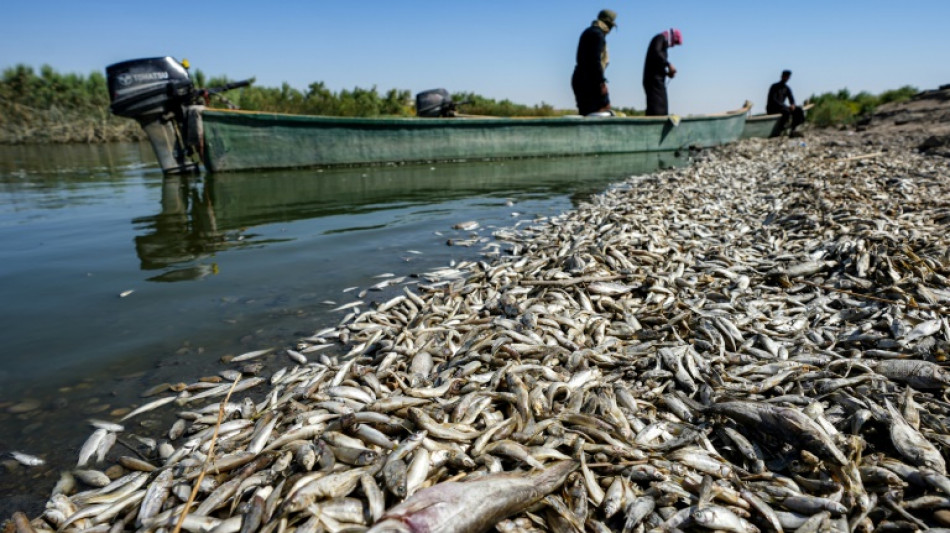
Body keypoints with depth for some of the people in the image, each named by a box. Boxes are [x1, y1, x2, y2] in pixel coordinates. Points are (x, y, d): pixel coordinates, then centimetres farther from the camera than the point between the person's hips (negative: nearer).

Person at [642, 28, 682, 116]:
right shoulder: (661, 38, 4)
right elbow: (655, 52, -17)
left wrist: (667, 73, 10)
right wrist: (669, 64, -15)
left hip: (656, 80, 9)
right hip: (655, 79, -9)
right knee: (657, 109, -18)